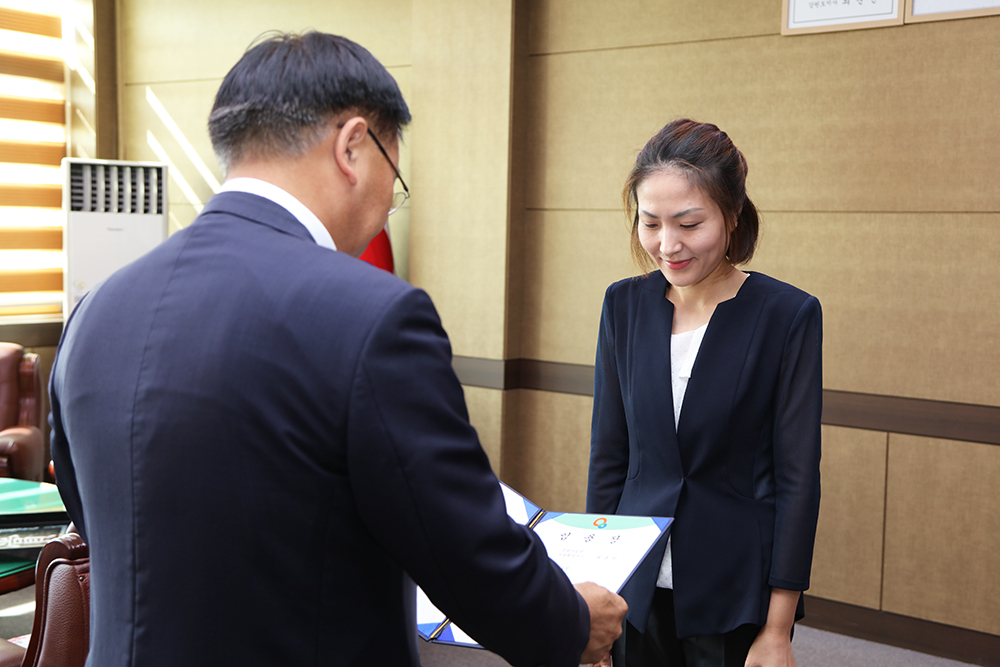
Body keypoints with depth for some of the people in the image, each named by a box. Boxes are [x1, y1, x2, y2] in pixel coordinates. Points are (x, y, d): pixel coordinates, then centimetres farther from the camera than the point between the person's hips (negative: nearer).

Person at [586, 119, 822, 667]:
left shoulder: (788, 315, -10)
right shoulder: (625, 305, 0)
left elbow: (798, 478, -9)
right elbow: (608, 454, 5)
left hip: (737, 601, -3)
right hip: (638, 589, 3)